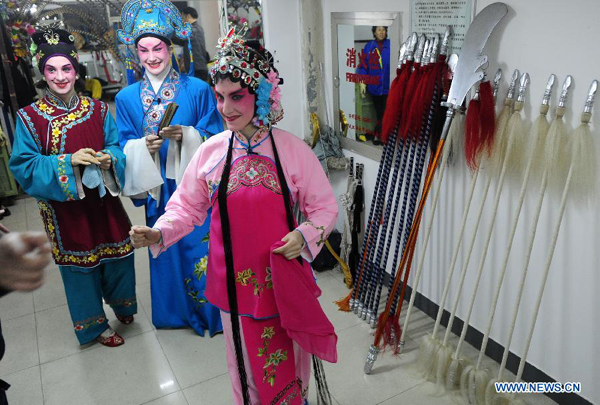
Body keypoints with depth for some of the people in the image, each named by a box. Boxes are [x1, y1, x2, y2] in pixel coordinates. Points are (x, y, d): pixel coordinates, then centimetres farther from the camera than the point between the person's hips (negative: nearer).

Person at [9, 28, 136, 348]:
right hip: (64, 205, -2)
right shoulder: (29, 118, -7)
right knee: (79, 261, 10)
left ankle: (120, 303, 43)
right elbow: (23, 166, -10)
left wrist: (109, 158, -19)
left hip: (102, 199, 3)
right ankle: (95, 324, 31)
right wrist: (68, 161, -22)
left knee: (117, 253, 13)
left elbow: (118, 146, 4)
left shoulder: (98, 109, 2)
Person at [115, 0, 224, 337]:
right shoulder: (127, 98, 4)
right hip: (159, 191, 3)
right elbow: (126, 147, 5)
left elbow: (215, 140, -4)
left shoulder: (198, 90, -4)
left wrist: (187, 135, -21)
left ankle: (212, 312, 29)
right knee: (167, 250, 14)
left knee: (203, 249, 5)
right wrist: (144, 147, -16)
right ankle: (177, 311, 37)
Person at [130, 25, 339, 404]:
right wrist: (159, 233, -14)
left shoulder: (293, 149, -11)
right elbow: (188, 207, 3)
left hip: (283, 278, -1)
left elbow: (325, 206, -4)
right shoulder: (211, 151, -5)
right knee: (247, 361, 19)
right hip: (235, 280, 1)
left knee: (287, 357, 18)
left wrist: (306, 235, -22)